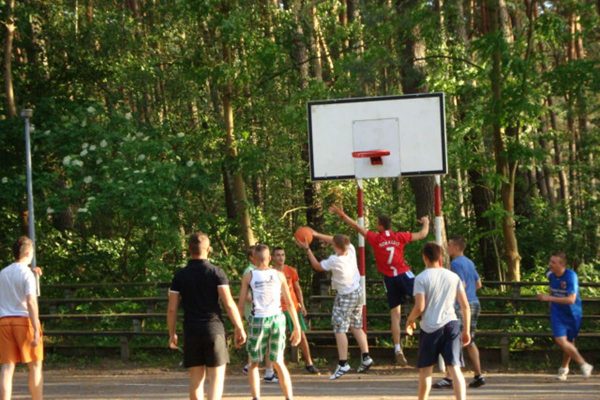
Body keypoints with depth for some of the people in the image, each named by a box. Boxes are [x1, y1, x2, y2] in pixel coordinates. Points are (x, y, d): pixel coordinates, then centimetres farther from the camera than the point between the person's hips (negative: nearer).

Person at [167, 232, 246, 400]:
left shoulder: (180, 276, 4)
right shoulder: (216, 272, -3)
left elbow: (172, 308, 3)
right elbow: (229, 304, -9)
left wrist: (172, 334, 13)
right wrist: (239, 328, -1)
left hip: (191, 331, 2)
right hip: (214, 329, -2)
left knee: (196, 379, 8)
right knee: (216, 377, -1)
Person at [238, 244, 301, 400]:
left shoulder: (249, 276, 1)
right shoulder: (279, 275, 6)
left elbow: (240, 304, -1)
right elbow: (289, 303, 5)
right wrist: (297, 327, 10)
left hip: (259, 320, -2)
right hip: (277, 318, 2)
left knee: (254, 364, 13)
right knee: (279, 362, 13)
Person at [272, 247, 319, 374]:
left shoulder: (291, 271, 6)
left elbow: (297, 288, 11)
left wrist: (302, 305, 3)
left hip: (293, 307, 2)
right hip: (278, 309, -2)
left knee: (302, 335, 1)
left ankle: (309, 363, 8)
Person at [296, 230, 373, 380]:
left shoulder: (334, 260, -26)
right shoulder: (351, 250, -10)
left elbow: (317, 266, -6)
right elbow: (334, 240, 9)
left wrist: (307, 249, -1)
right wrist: (316, 234, 10)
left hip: (345, 296, -7)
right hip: (358, 292, 7)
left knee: (340, 329, -4)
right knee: (357, 327, 18)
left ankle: (343, 363, -10)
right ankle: (366, 357, 16)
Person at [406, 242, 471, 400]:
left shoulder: (421, 278, -4)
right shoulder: (453, 277, 8)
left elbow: (420, 307, -12)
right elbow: (465, 306, 7)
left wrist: (410, 320, 8)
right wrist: (466, 330, 14)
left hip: (430, 328, -2)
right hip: (451, 325, 2)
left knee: (425, 369, 14)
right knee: (454, 368, -5)